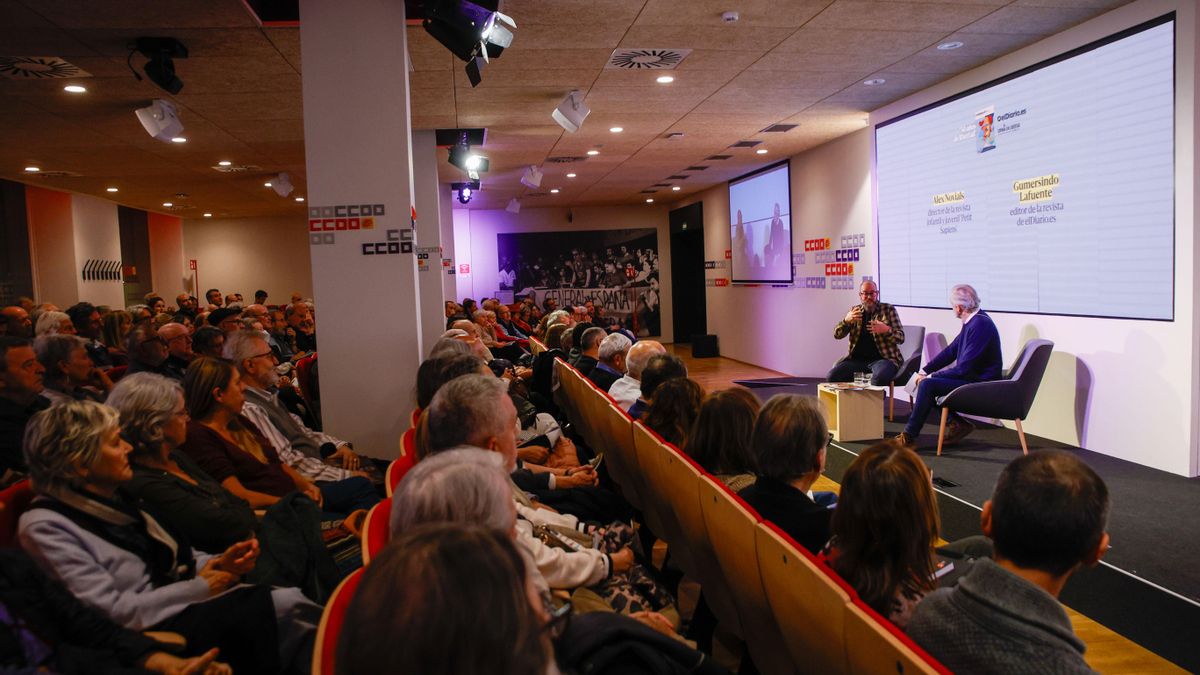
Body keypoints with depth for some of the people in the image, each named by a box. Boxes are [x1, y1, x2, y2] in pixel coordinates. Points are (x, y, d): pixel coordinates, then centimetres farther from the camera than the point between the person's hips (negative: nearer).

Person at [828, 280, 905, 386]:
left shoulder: (888, 310, 5)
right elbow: (837, 335, 9)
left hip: (883, 358, -3)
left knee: (879, 378, -37)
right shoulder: (855, 311, 14)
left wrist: (886, 330, -20)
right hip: (857, 359, 3)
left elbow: (901, 338, 2)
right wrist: (846, 320, -12)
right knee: (831, 376, -21)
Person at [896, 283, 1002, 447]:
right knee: (926, 379, 9)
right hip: (971, 377, 10)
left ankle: (909, 436, -15)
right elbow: (951, 350, 15)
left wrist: (931, 376, -14)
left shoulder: (980, 325, -22)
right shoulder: (972, 321, 9)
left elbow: (964, 368, -24)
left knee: (927, 384, -22)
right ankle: (958, 423, 7)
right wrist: (925, 371, 7)